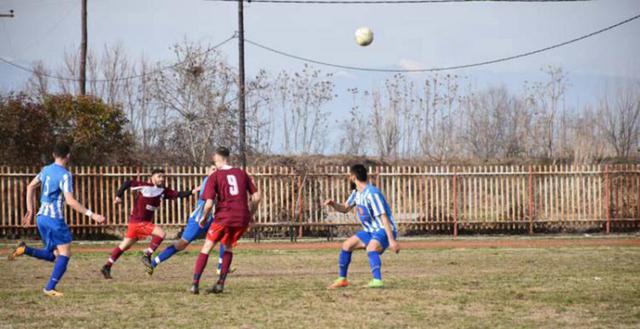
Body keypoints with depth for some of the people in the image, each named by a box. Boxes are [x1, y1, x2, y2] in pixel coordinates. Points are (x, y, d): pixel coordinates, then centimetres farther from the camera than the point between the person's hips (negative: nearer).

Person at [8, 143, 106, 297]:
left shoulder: (46, 170, 11)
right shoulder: (65, 175, -14)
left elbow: (30, 187, 20)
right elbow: (70, 201, -21)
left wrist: (30, 211, 25)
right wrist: (91, 214, -19)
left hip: (41, 217, 8)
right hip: (55, 219, -8)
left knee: (53, 255, 16)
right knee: (65, 254, 1)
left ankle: (25, 249, -2)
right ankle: (50, 288, -5)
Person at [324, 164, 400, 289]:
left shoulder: (372, 194, -23)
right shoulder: (357, 193, 7)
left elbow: (384, 218, -27)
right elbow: (345, 208, 21)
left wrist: (391, 240, -32)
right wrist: (332, 204, -2)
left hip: (384, 231, -10)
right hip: (370, 231, 10)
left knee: (371, 248, -37)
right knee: (346, 245, 10)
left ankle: (377, 281, -49)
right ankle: (342, 279, 22)